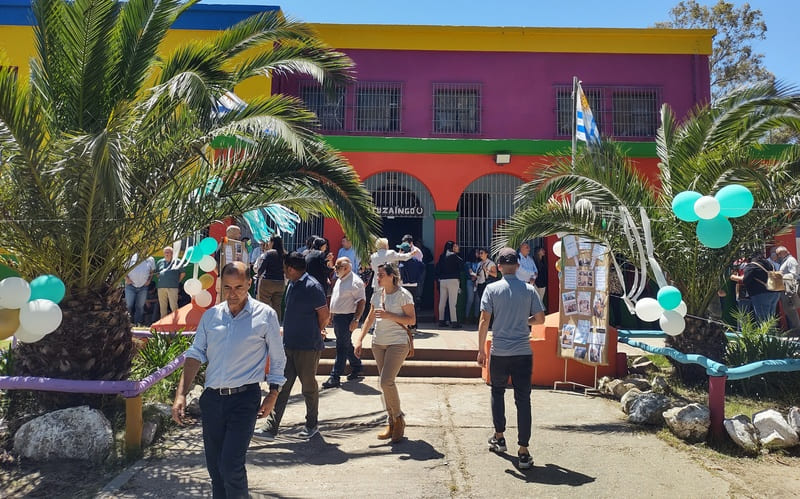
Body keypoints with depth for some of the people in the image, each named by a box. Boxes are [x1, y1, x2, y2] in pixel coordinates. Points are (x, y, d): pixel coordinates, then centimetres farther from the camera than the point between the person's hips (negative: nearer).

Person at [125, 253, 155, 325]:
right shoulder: (132, 257, 1)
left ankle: (138, 324, 8)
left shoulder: (150, 260, 6)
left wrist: (149, 280, -2)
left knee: (140, 306, 2)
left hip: (143, 287, 1)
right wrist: (126, 278, -6)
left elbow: (152, 272, 14)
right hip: (130, 286, -1)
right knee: (129, 305, -2)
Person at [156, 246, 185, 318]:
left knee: (173, 306, -11)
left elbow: (183, 273, 7)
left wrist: (177, 281, 5)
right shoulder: (160, 262, 16)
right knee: (162, 306, 9)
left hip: (172, 287, -5)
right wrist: (160, 279, 15)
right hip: (161, 287, 5)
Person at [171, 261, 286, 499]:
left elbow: (277, 359, 3)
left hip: (245, 399, -4)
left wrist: (273, 395, -1)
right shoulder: (210, 315, 6)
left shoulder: (265, 315, -4)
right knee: (214, 467, 13)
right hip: (212, 398, 4)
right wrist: (181, 394, -4)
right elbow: (196, 354, 5)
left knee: (231, 466, -12)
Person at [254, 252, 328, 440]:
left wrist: (313, 334, 0)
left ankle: (312, 425, 25)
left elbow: (324, 316, -13)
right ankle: (271, 428, 8)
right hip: (289, 345, 8)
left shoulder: (312, 287, -16)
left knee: (309, 386, 7)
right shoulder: (292, 285, 11)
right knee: (281, 386, 6)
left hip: (308, 347, -8)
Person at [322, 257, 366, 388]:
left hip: (347, 317, -10)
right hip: (337, 317, 10)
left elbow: (362, 301, -17)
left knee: (341, 347, -8)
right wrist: (331, 313, 22)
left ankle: (335, 377, -7)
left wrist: (356, 319, -22)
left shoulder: (355, 281, -14)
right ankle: (357, 369, 32)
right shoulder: (340, 280, 15)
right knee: (347, 346, 17)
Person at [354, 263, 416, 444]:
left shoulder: (403, 294, -9)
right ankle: (391, 422, 19)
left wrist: (389, 316, -20)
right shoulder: (377, 294, 9)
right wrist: (359, 339, 9)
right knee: (385, 383, 9)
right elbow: (370, 318, 15)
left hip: (398, 343, -6)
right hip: (379, 343, 6)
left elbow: (412, 320, -10)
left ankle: (398, 418, 6)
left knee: (387, 381, -15)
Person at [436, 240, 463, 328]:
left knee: (442, 301, 9)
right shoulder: (453, 255, -6)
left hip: (442, 280, 6)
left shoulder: (442, 256, 11)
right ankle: (454, 322, -7)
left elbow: (437, 267, 11)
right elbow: (462, 263, -6)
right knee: (452, 302, -7)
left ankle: (441, 321, 13)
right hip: (452, 280, -6)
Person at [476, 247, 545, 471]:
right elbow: (540, 319, 2)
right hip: (523, 352, 0)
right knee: (523, 400, 3)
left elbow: (484, 321, -8)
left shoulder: (492, 289, -5)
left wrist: (481, 349, 0)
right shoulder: (529, 289, -1)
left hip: (499, 353, 0)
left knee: (497, 392, 22)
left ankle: (499, 437, 31)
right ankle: (523, 451, 2)